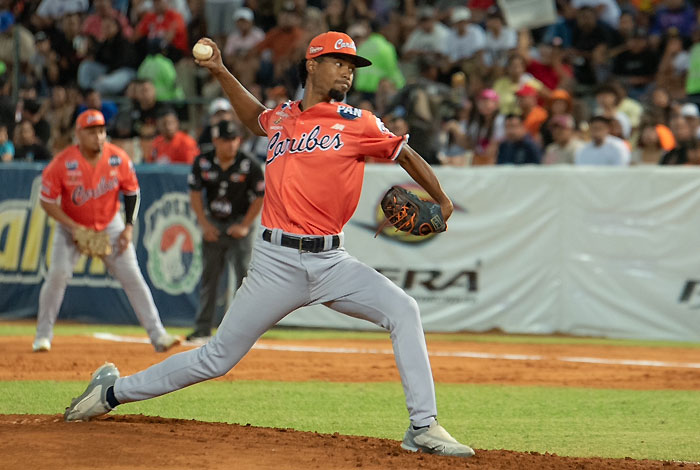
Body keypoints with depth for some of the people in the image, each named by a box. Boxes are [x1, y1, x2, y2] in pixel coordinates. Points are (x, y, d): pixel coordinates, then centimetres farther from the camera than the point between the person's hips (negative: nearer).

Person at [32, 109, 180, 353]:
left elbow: (131, 191, -1)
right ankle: (43, 335, 1)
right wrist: (74, 228, -22)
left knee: (132, 277, -6)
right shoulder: (62, 163, -22)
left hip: (110, 226, 1)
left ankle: (157, 335, -5)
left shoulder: (118, 159, -16)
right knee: (58, 273, -15)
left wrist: (129, 227, -10)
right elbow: (47, 201, -15)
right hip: (71, 226, -1)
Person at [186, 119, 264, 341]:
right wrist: (205, 224, -5)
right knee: (208, 276, 8)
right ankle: (203, 327, 15)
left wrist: (245, 226, -10)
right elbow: (195, 194, 3)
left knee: (244, 275, -10)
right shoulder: (203, 163, -4)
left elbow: (260, 197, -5)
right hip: (213, 224, 3)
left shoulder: (249, 165, -12)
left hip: (239, 225, -3)